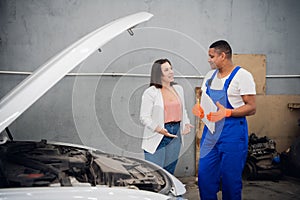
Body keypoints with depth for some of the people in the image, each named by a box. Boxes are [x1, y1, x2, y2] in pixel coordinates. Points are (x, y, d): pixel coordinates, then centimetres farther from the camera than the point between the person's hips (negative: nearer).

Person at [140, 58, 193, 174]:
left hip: (175, 136, 6)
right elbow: (144, 117, -12)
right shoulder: (150, 93, -8)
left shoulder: (178, 89, 12)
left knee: (169, 172, 15)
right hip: (157, 138, -6)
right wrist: (159, 129, -25)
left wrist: (186, 123, 5)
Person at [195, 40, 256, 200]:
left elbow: (251, 108, -11)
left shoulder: (242, 75, -8)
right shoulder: (210, 76, 14)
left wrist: (227, 112, -25)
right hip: (210, 132, 7)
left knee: (231, 179, 2)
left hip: (232, 133, -6)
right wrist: (198, 108, -2)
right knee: (204, 175, 8)